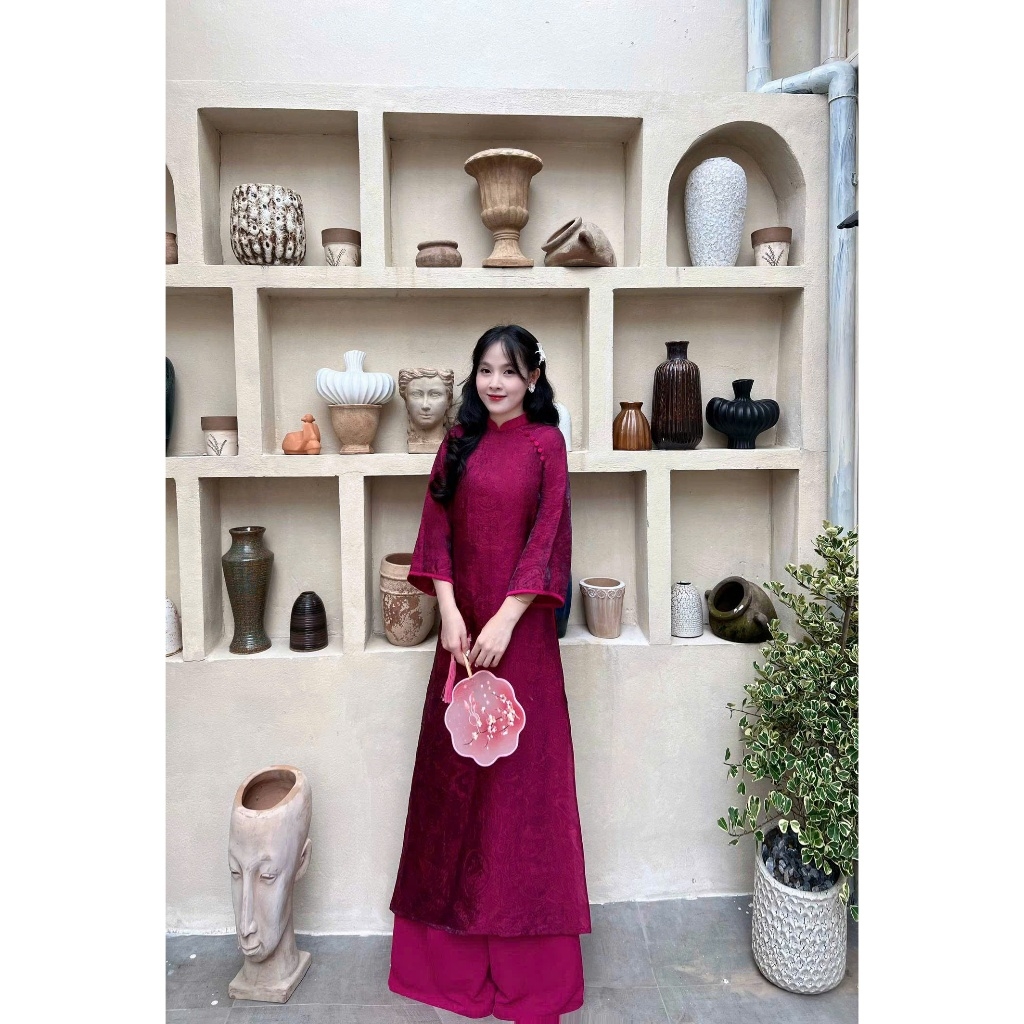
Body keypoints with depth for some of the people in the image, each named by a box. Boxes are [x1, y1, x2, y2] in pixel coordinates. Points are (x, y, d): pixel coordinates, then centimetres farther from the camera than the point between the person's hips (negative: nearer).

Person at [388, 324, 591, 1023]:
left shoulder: (545, 442, -1)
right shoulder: (459, 442, 9)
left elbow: (548, 536, -8)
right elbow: (437, 530, 4)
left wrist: (504, 621, -15)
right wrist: (450, 613, -8)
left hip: (520, 625, -3)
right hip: (462, 624, 4)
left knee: (523, 769, 5)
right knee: (455, 767, 11)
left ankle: (527, 965, 24)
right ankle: (454, 946, 30)